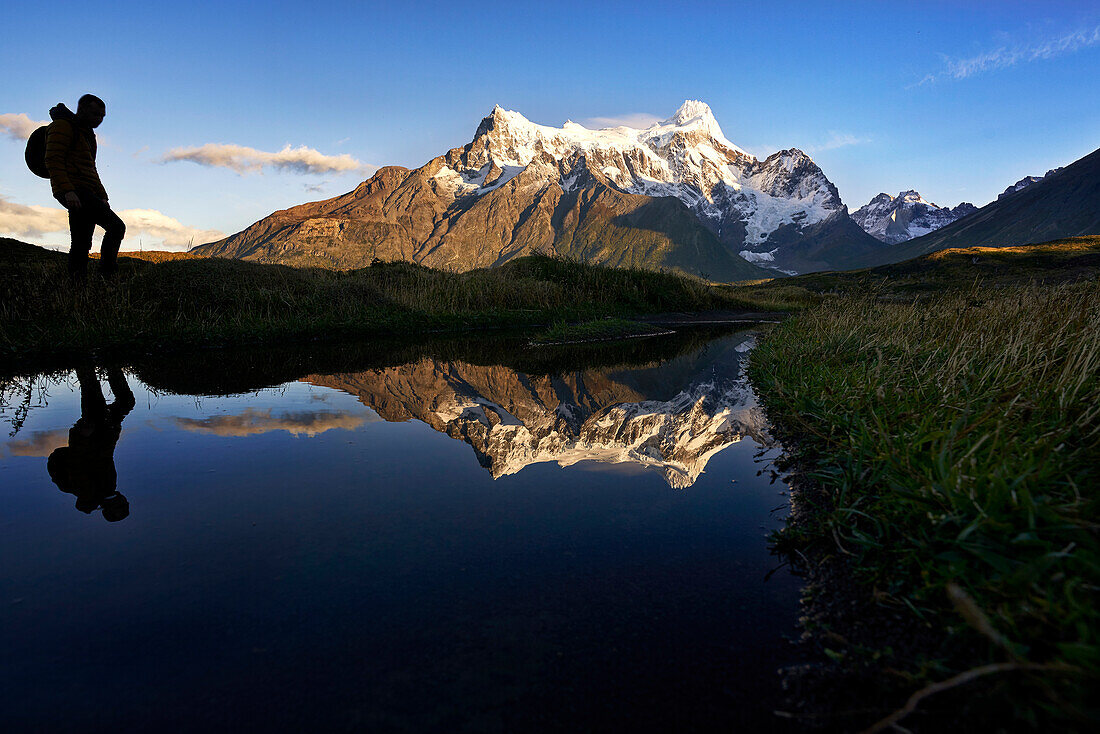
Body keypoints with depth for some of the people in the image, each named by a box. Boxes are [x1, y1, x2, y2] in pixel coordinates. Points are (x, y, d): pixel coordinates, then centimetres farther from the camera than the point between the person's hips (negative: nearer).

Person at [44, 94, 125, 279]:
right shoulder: (63, 125, 0)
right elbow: (53, 160, -11)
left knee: (81, 244, 4)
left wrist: (102, 197, 19)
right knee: (116, 226, -21)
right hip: (73, 191, -9)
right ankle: (106, 275, -23)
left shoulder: (87, 134, 29)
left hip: (86, 194, 9)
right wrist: (68, 190, -23)